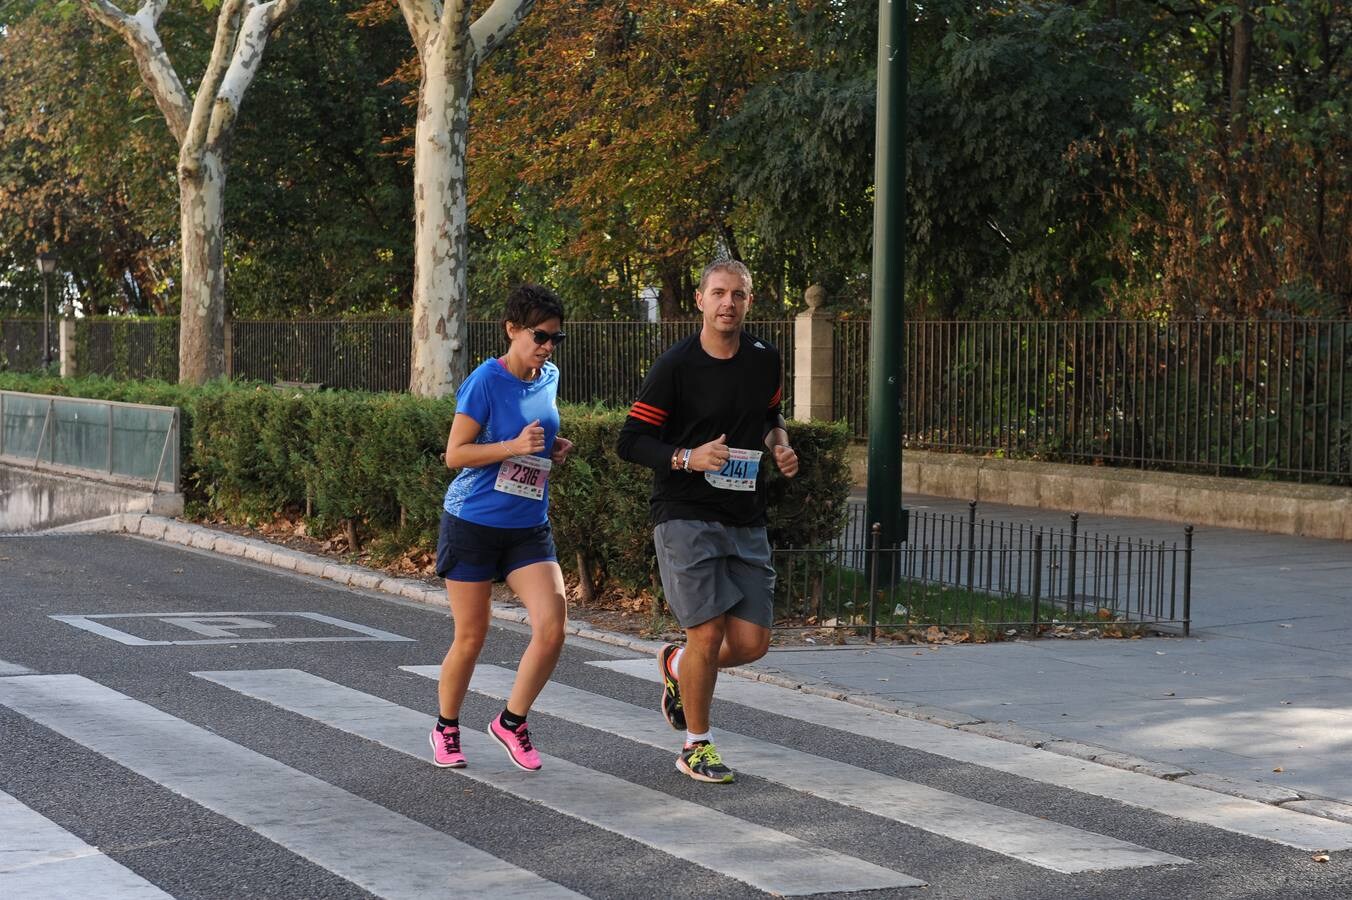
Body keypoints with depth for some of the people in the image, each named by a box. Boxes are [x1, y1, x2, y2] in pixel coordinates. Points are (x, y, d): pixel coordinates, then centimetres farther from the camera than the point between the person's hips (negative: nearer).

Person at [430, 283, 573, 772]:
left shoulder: (549, 378, 5)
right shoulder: (485, 382, -14)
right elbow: (455, 453, -13)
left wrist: (554, 448, 3)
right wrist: (513, 446, -25)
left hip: (529, 528, 5)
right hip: (473, 524, -5)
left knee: (551, 629, -10)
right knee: (471, 637, 4)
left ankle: (512, 721, 9)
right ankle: (446, 728, 27)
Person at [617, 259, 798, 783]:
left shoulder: (764, 360, 7)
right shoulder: (675, 366, -9)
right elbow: (630, 442, -7)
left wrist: (779, 445, 5)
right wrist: (687, 458, -22)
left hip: (746, 521, 5)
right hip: (685, 517, -5)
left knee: (752, 642, -1)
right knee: (709, 630, -11)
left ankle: (677, 666, 32)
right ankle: (696, 747, 9)